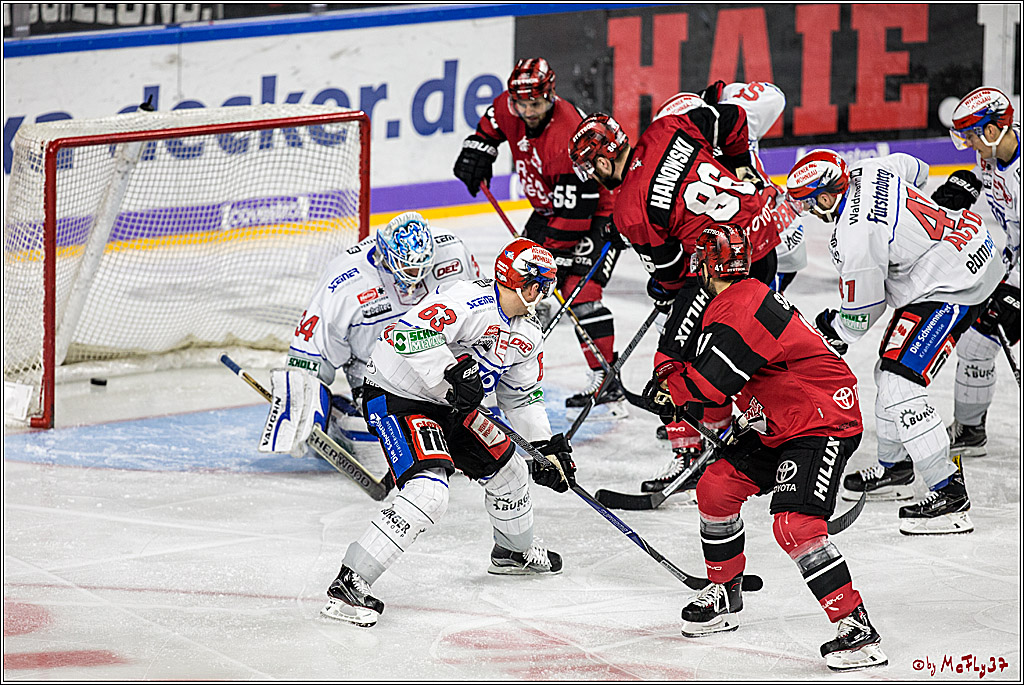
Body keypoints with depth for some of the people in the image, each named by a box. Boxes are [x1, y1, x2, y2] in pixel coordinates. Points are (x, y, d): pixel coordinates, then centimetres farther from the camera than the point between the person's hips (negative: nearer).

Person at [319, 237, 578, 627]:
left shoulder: (527, 334, 7)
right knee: (429, 494, -26)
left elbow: (522, 396, 18)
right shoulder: (472, 302, -24)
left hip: (449, 405, 10)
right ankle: (348, 586, -28)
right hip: (396, 399, -10)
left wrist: (549, 447, 9)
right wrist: (451, 373, -39)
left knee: (508, 468, 21)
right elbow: (409, 332, -33)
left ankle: (514, 552, 52)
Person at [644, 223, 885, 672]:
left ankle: (856, 629, -23)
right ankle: (725, 596, 29)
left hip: (825, 423, -11)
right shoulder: (740, 300, 12)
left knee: (795, 525, -23)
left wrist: (668, 390, -5)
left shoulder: (739, 309, -22)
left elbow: (708, 383, -24)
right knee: (717, 487, 12)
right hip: (778, 425, 11)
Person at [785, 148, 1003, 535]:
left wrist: (831, 329, 10)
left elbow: (861, 315, -12)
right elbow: (916, 169, 23)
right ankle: (894, 466, 37)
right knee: (890, 369, 21)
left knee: (899, 385, -15)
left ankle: (949, 495, -16)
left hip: (950, 290, -11)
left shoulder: (853, 239, -24)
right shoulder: (867, 172, 0)